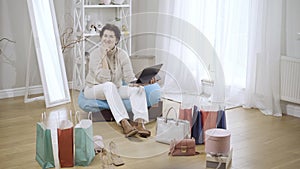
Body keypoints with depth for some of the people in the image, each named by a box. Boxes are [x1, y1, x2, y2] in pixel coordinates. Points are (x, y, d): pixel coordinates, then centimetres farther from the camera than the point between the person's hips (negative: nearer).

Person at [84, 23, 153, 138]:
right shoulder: (95, 54, -16)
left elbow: (130, 78, -12)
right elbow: (104, 79, -26)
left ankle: (139, 123, -40)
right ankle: (124, 123, -48)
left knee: (138, 88, -21)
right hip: (94, 89, -4)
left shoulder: (122, 55, -5)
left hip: (115, 90, 4)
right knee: (109, 85, -38)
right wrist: (104, 57, -28)